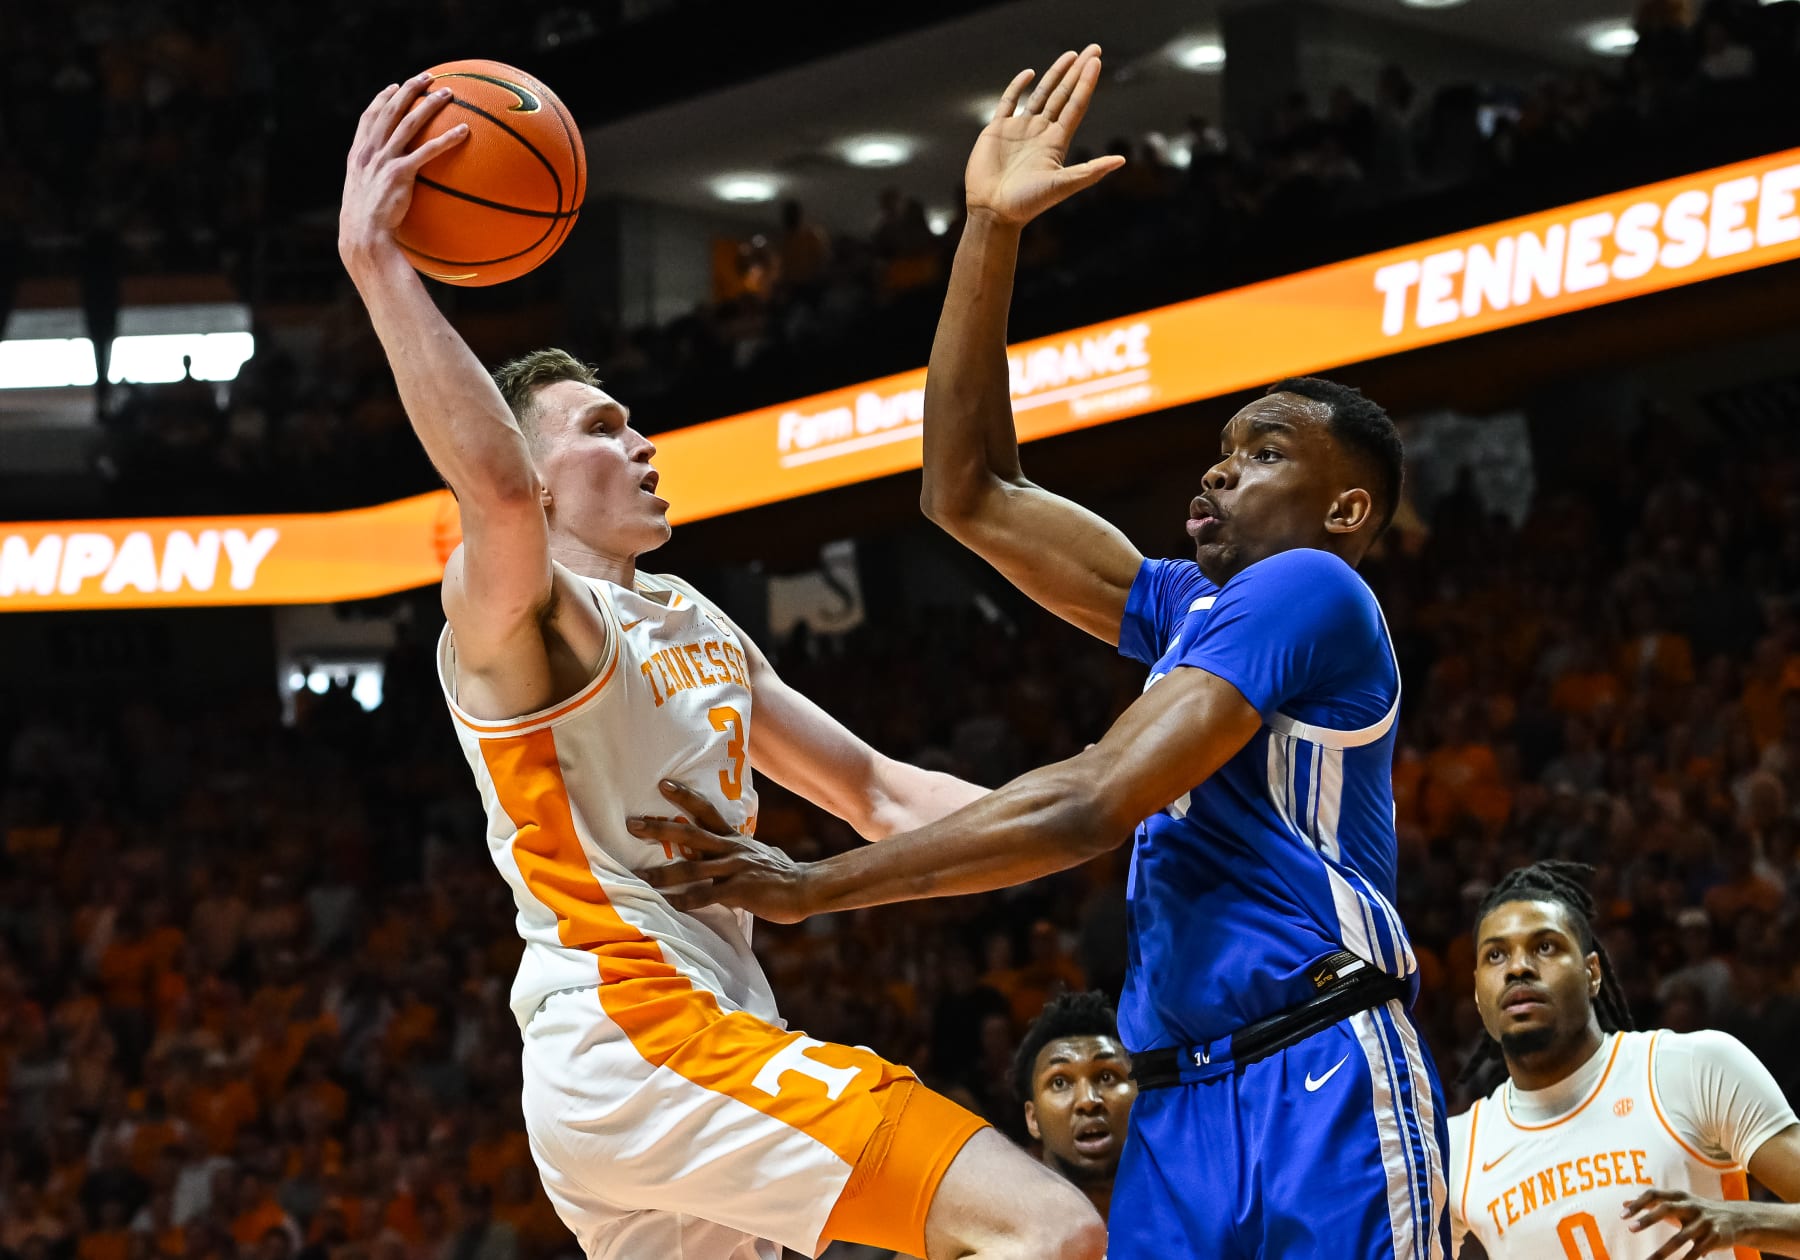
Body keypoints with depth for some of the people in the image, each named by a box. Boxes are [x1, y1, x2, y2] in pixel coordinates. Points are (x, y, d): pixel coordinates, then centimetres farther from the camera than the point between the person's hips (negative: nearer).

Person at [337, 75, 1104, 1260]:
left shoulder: (695, 621, 23)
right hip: (639, 1039, -10)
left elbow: (875, 788, 25)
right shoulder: (513, 610, -6)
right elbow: (497, 490, -31)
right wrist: (374, 259, -31)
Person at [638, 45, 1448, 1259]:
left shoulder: (1306, 590, -4)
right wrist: (991, 229, 16)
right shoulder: (1192, 611, 23)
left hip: (1323, 1081, -8)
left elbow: (1094, 805, -13)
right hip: (1181, 1102, 8)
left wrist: (819, 886, -10)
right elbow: (971, 494, 23)